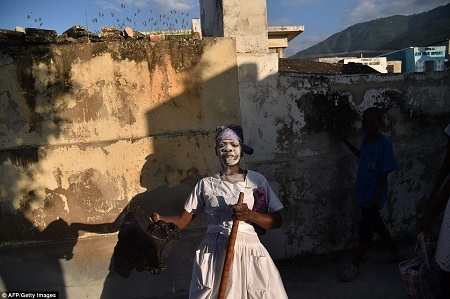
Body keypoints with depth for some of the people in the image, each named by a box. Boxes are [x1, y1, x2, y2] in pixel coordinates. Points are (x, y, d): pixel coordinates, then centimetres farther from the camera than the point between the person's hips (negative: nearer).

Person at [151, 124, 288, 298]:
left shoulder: (256, 180, 4)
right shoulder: (206, 184, 6)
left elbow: (277, 221, 2)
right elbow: (182, 221, 3)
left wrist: (250, 215, -16)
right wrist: (159, 219, -16)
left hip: (248, 251, 0)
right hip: (214, 253, 0)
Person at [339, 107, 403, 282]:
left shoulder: (384, 142, -17)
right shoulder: (365, 138, 4)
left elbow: (385, 171, -17)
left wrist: (376, 195, -18)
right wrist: (347, 144, 14)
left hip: (373, 195, -8)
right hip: (363, 192, 8)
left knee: (365, 229, -1)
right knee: (377, 224, 21)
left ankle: (354, 265, 9)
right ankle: (395, 253, 42)